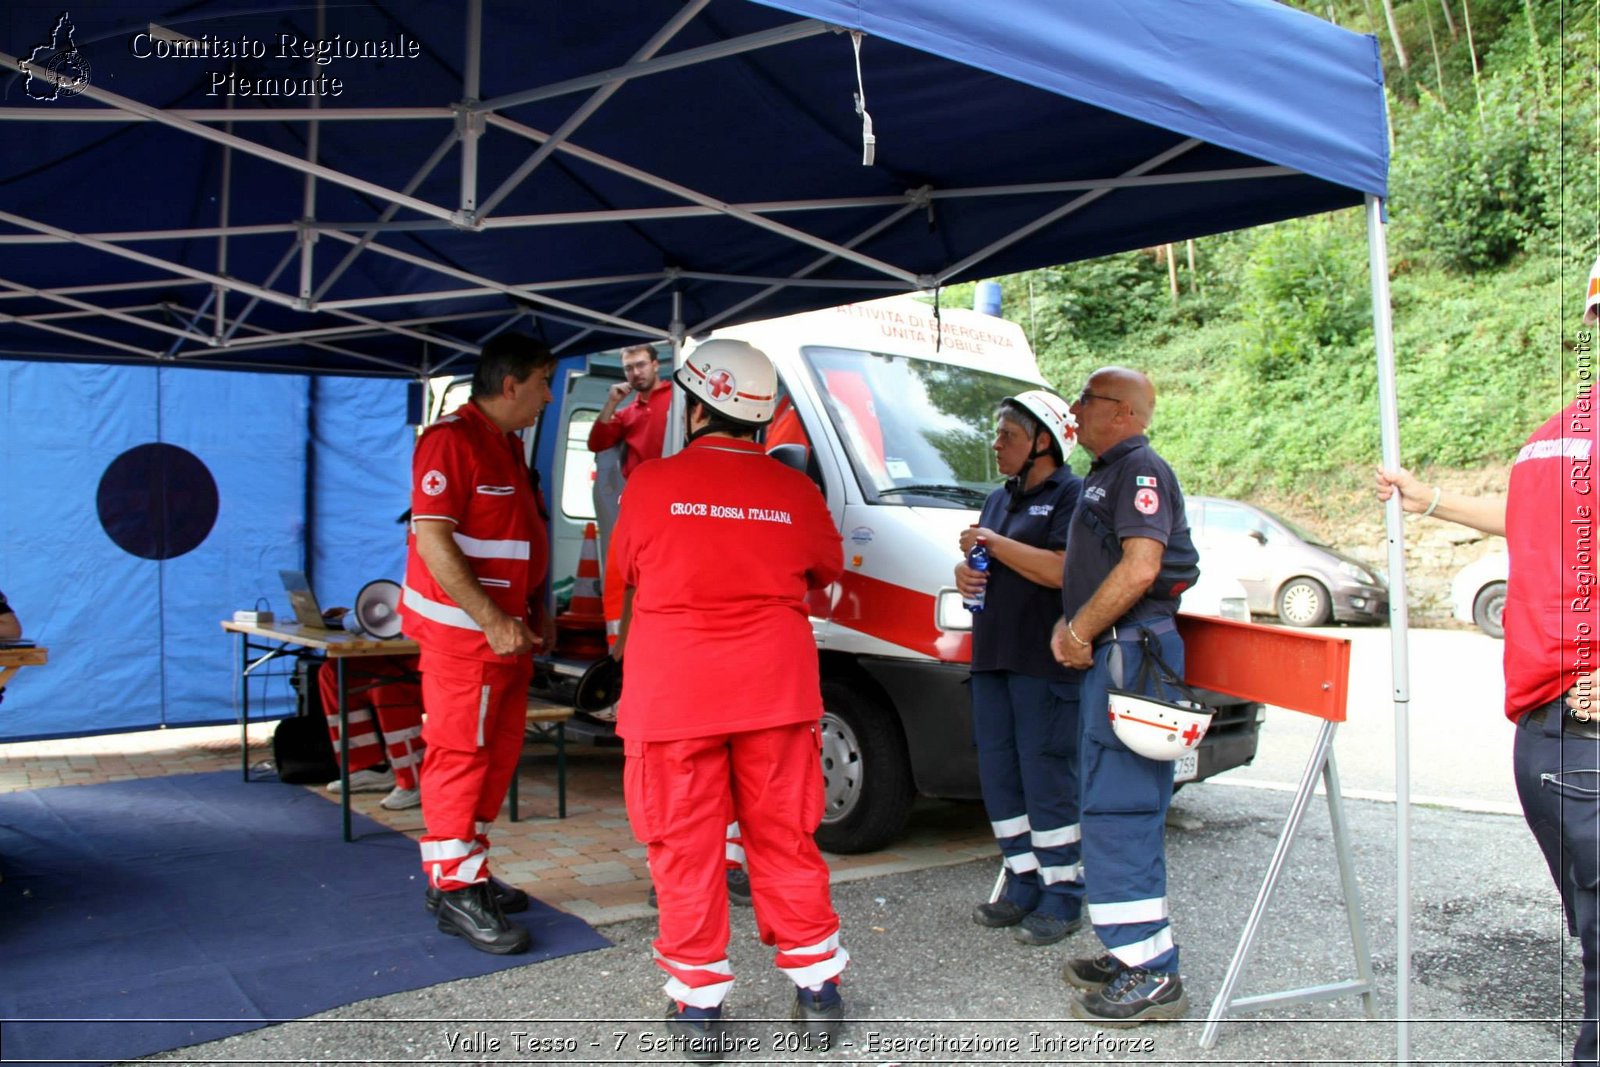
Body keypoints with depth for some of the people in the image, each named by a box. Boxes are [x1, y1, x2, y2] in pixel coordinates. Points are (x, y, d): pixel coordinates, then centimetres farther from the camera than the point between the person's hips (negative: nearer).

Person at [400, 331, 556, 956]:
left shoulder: (508, 445, 17)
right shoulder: (451, 440, -14)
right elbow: (433, 540, -22)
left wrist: (535, 611, 17)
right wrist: (492, 621, -23)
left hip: (508, 630, 10)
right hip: (463, 630, -10)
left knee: (499, 752, 14)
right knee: (460, 753, -4)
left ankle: (468, 870, 26)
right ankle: (454, 890, 5)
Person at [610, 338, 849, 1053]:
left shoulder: (651, 484, -3)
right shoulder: (794, 492, 2)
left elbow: (628, 579, 12)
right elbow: (826, 573, 19)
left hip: (673, 694, -2)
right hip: (776, 691, 2)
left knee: (687, 848, 8)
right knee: (784, 839, 13)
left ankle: (698, 1000, 16)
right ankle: (817, 988, 23)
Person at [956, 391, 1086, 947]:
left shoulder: (1073, 495, -7)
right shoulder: (999, 499, 20)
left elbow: (1063, 571, -20)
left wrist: (994, 543, -13)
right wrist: (965, 571, 7)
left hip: (1045, 662, -9)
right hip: (992, 655, 9)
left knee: (1046, 777, -5)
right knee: (998, 775, 11)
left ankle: (1063, 895, 7)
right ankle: (1024, 883, 22)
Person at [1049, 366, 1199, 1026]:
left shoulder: (1140, 470, -10)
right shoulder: (1104, 475, 22)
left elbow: (1139, 568, -21)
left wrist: (1081, 632, -12)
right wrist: (1069, 625, 10)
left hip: (1130, 654, -11)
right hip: (1109, 656, 11)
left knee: (1118, 811, -10)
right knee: (1113, 807, 14)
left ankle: (1152, 975, -4)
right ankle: (1133, 954, 23)